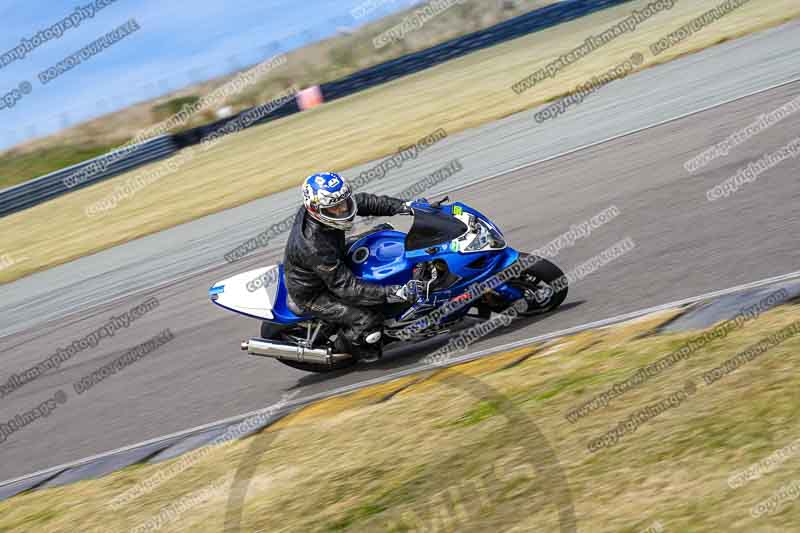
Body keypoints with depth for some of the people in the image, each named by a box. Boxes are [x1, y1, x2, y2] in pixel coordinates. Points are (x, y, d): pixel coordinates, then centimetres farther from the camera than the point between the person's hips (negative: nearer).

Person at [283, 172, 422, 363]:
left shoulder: (315, 208, -19)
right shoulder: (315, 247, -42)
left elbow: (361, 202, -6)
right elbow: (345, 287, -36)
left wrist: (401, 206, -16)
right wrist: (391, 294, -39)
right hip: (312, 295, -9)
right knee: (368, 319, -20)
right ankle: (341, 348, 14)